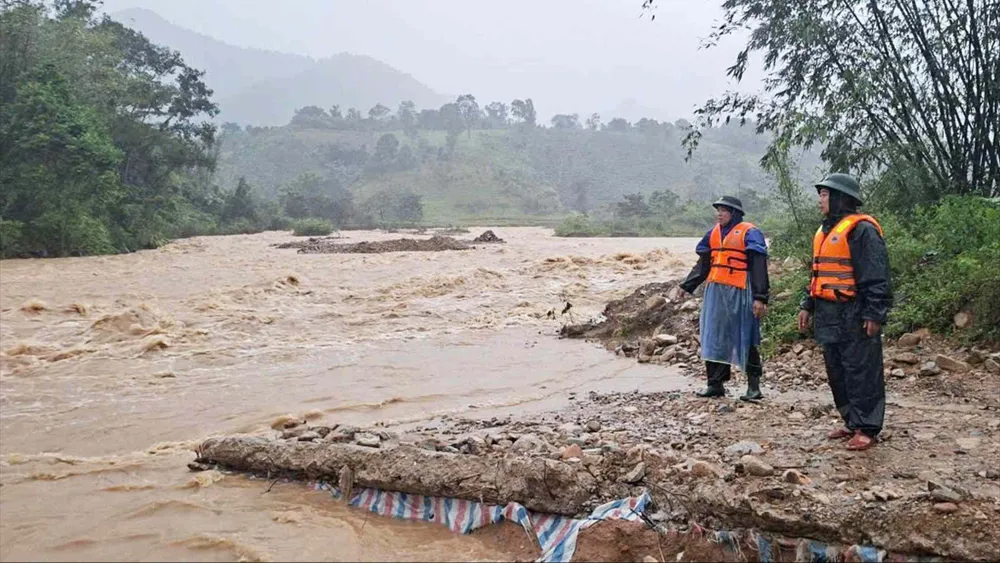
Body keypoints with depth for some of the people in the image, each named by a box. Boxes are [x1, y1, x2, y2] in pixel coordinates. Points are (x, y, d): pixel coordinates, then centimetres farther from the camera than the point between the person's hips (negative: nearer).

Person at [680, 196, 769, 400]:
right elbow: (703, 265, 20)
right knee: (713, 338, 7)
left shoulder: (749, 233, -7)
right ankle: (715, 384, 15)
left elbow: (759, 268, -11)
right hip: (716, 291, 7)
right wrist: (686, 286, 14)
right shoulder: (713, 233, 13)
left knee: (745, 339, -2)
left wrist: (760, 298, -18)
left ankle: (754, 387, 5)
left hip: (739, 293, -7)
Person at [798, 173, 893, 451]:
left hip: (854, 316, -9)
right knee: (837, 373, 13)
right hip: (829, 314, 9)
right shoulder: (825, 231, 17)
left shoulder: (861, 229, -11)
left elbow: (876, 276, -15)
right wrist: (808, 306, 21)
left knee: (862, 373, -4)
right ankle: (852, 422, 23)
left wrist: (874, 314, -19)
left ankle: (867, 429, 2)